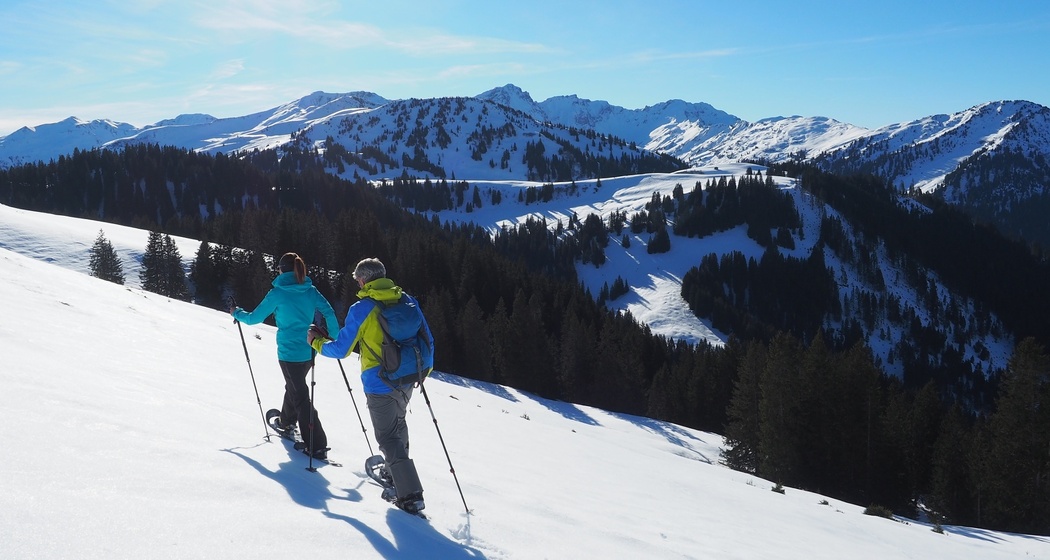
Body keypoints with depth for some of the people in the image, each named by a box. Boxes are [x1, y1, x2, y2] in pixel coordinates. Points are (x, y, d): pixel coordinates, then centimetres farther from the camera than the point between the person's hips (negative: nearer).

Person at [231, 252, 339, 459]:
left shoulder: (277, 293, -10)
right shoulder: (310, 291, 1)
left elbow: (254, 318, -1)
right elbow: (329, 313, -8)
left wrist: (237, 313, 19)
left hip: (289, 353, -6)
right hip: (309, 351, 6)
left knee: (300, 397, -2)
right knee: (294, 386, 30)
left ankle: (317, 445, -5)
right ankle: (287, 421, 53)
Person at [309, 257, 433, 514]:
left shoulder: (361, 309, -12)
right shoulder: (407, 301, 2)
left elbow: (341, 349, -6)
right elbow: (427, 341, 7)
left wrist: (316, 342, 13)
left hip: (379, 384, -6)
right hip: (407, 381, 6)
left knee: (389, 437, 1)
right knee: (397, 425, 28)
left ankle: (411, 495, -3)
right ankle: (396, 473, 44)